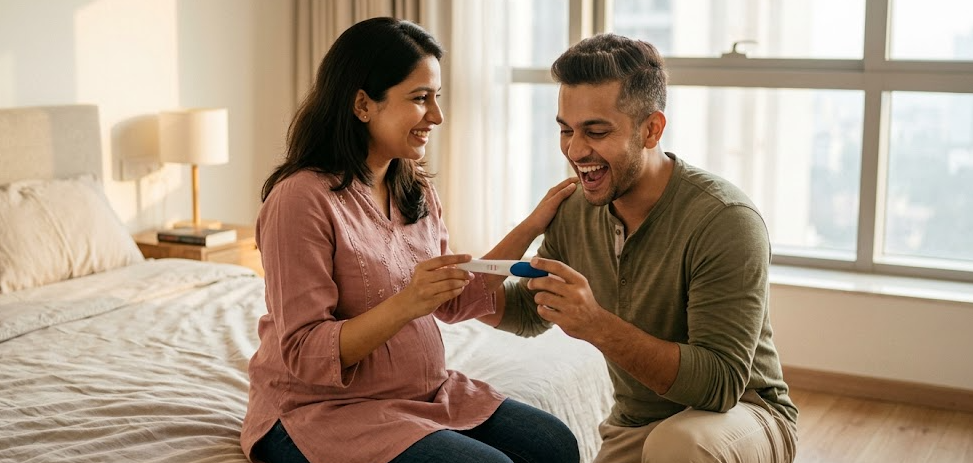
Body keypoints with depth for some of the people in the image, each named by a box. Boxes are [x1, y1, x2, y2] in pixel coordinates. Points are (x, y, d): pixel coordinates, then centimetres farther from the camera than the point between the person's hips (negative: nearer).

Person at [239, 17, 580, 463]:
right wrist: (405, 305, -33)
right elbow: (304, 353, -20)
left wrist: (530, 228, 3)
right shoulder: (302, 197, -19)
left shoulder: (416, 191, 7)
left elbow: (454, 302, 9)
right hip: (322, 408, -7)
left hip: (426, 391, 8)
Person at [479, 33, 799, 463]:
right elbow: (529, 312, 12)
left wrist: (598, 327, -39)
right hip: (631, 427, 6)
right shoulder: (576, 209, -4)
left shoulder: (724, 221, -24)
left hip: (741, 413, -6)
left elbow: (721, 384, -28)